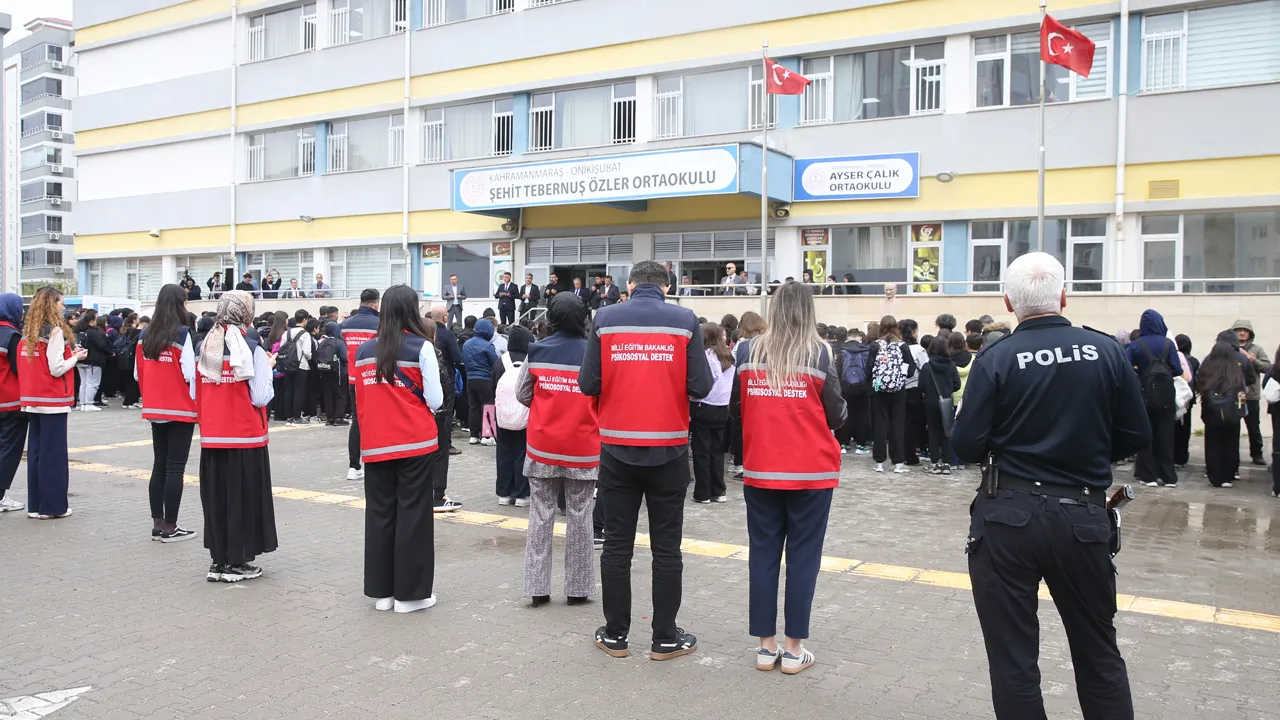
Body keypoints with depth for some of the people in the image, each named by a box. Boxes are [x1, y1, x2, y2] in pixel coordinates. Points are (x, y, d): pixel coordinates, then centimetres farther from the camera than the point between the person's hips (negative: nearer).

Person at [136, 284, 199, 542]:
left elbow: (137, 373, 8)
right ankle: (170, 527, 3)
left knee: (159, 466, 13)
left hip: (154, 410, 6)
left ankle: (157, 524, 18)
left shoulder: (145, 335, 4)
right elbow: (190, 373, -17)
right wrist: (196, 402, -4)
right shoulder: (182, 333, -14)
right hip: (180, 410, -6)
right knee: (175, 468, 0)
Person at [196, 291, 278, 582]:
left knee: (216, 498, 13)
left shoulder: (203, 347, 5)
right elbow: (261, 398, -13)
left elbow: (195, 394, 8)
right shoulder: (253, 349, -10)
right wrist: (268, 368, 0)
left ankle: (219, 560, 20)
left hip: (212, 438, 5)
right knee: (243, 499, 5)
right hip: (246, 437, -5)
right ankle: (238, 562, 10)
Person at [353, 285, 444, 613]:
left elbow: (360, 400, 10)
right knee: (413, 515, 4)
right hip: (415, 444, -4)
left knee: (379, 514, 11)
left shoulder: (364, 350, 5)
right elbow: (435, 400, -11)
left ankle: (381, 591, 19)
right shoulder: (421, 346, -8)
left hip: (375, 446, 4)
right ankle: (410, 592, 9)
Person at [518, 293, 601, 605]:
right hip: (583, 447, -1)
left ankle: (538, 587, 12)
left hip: (543, 445, 1)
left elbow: (522, 394, 5)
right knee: (580, 517, 7)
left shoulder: (537, 351, -2)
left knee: (541, 516, 9)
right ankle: (578, 587, 13)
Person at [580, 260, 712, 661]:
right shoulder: (685, 320, -4)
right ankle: (665, 638, 15)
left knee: (616, 545, 10)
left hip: (617, 449, 1)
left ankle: (615, 635, 19)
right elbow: (701, 387, -9)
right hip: (669, 450, -1)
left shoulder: (605, 318, -2)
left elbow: (588, 384, -5)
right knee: (666, 547, 8)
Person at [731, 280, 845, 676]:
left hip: (759, 470, 3)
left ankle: (766, 645, 17)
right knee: (803, 556, 6)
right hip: (811, 472, -2)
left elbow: (736, 409, 7)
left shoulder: (751, 352, 1)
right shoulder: (818, 352, -7)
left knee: (763, 554, 10)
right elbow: (836, 415, -6)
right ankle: (794, 648, 12)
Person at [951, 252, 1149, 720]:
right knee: (1099, 653, 19)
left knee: (1013, 658, 9)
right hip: (1085, 516, 3)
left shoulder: (996, 358, -10)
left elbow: (966, 448, -11)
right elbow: (1136, 437, 3)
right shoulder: (1106, 351, -3)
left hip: (1009, 516, -2)